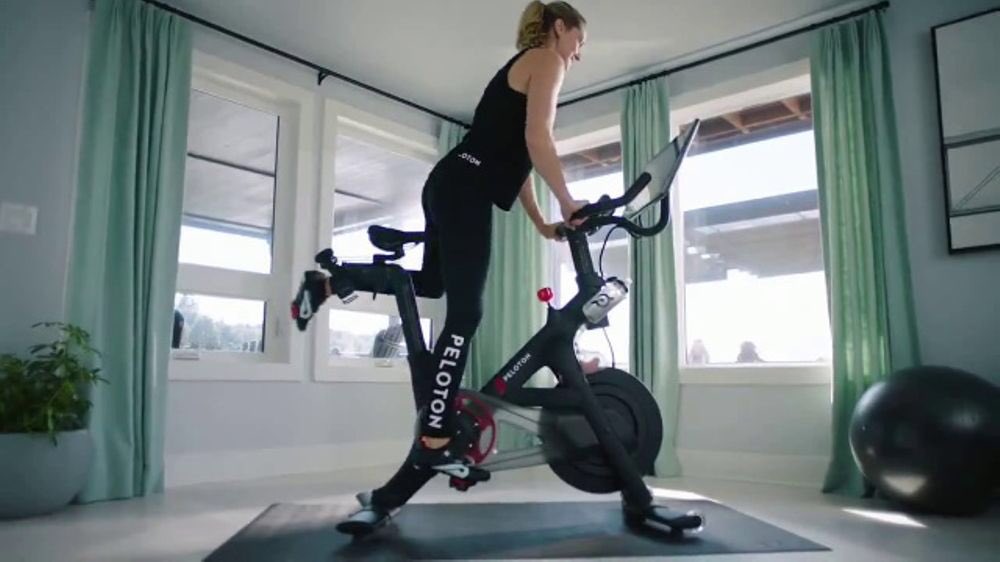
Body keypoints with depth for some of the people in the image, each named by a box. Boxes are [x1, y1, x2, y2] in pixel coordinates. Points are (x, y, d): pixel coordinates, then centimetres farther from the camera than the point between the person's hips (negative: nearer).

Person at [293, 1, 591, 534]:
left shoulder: (521, 69, 29)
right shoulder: (546, 60, 2)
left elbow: (515, 160, 24)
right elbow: (537, 140, -14)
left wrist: (541, 224, 19)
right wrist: (568, 203, -11)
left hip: (449, 185, 10)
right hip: (464, 189, -10)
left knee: (432, 284, 26)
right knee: (464, 313, -14)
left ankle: (328, 282, 25)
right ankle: (433, 444, -13)